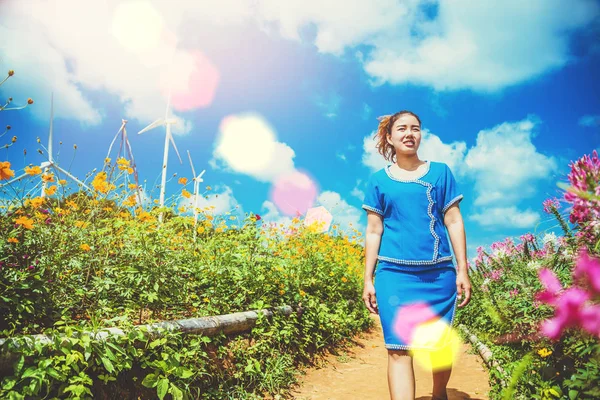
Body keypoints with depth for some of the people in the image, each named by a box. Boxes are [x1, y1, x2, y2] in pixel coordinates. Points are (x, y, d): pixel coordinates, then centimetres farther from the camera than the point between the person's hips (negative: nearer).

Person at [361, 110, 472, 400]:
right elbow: (373, 231, 7)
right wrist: (368, 279, 4)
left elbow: (454, 221, 6)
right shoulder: (378, 180, 7)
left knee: (439, 346, 11)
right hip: (394, 274, -1)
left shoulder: (440, 172, 8)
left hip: (439, 273, 1)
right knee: (399, 349, -7)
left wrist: (463, 270, 1)